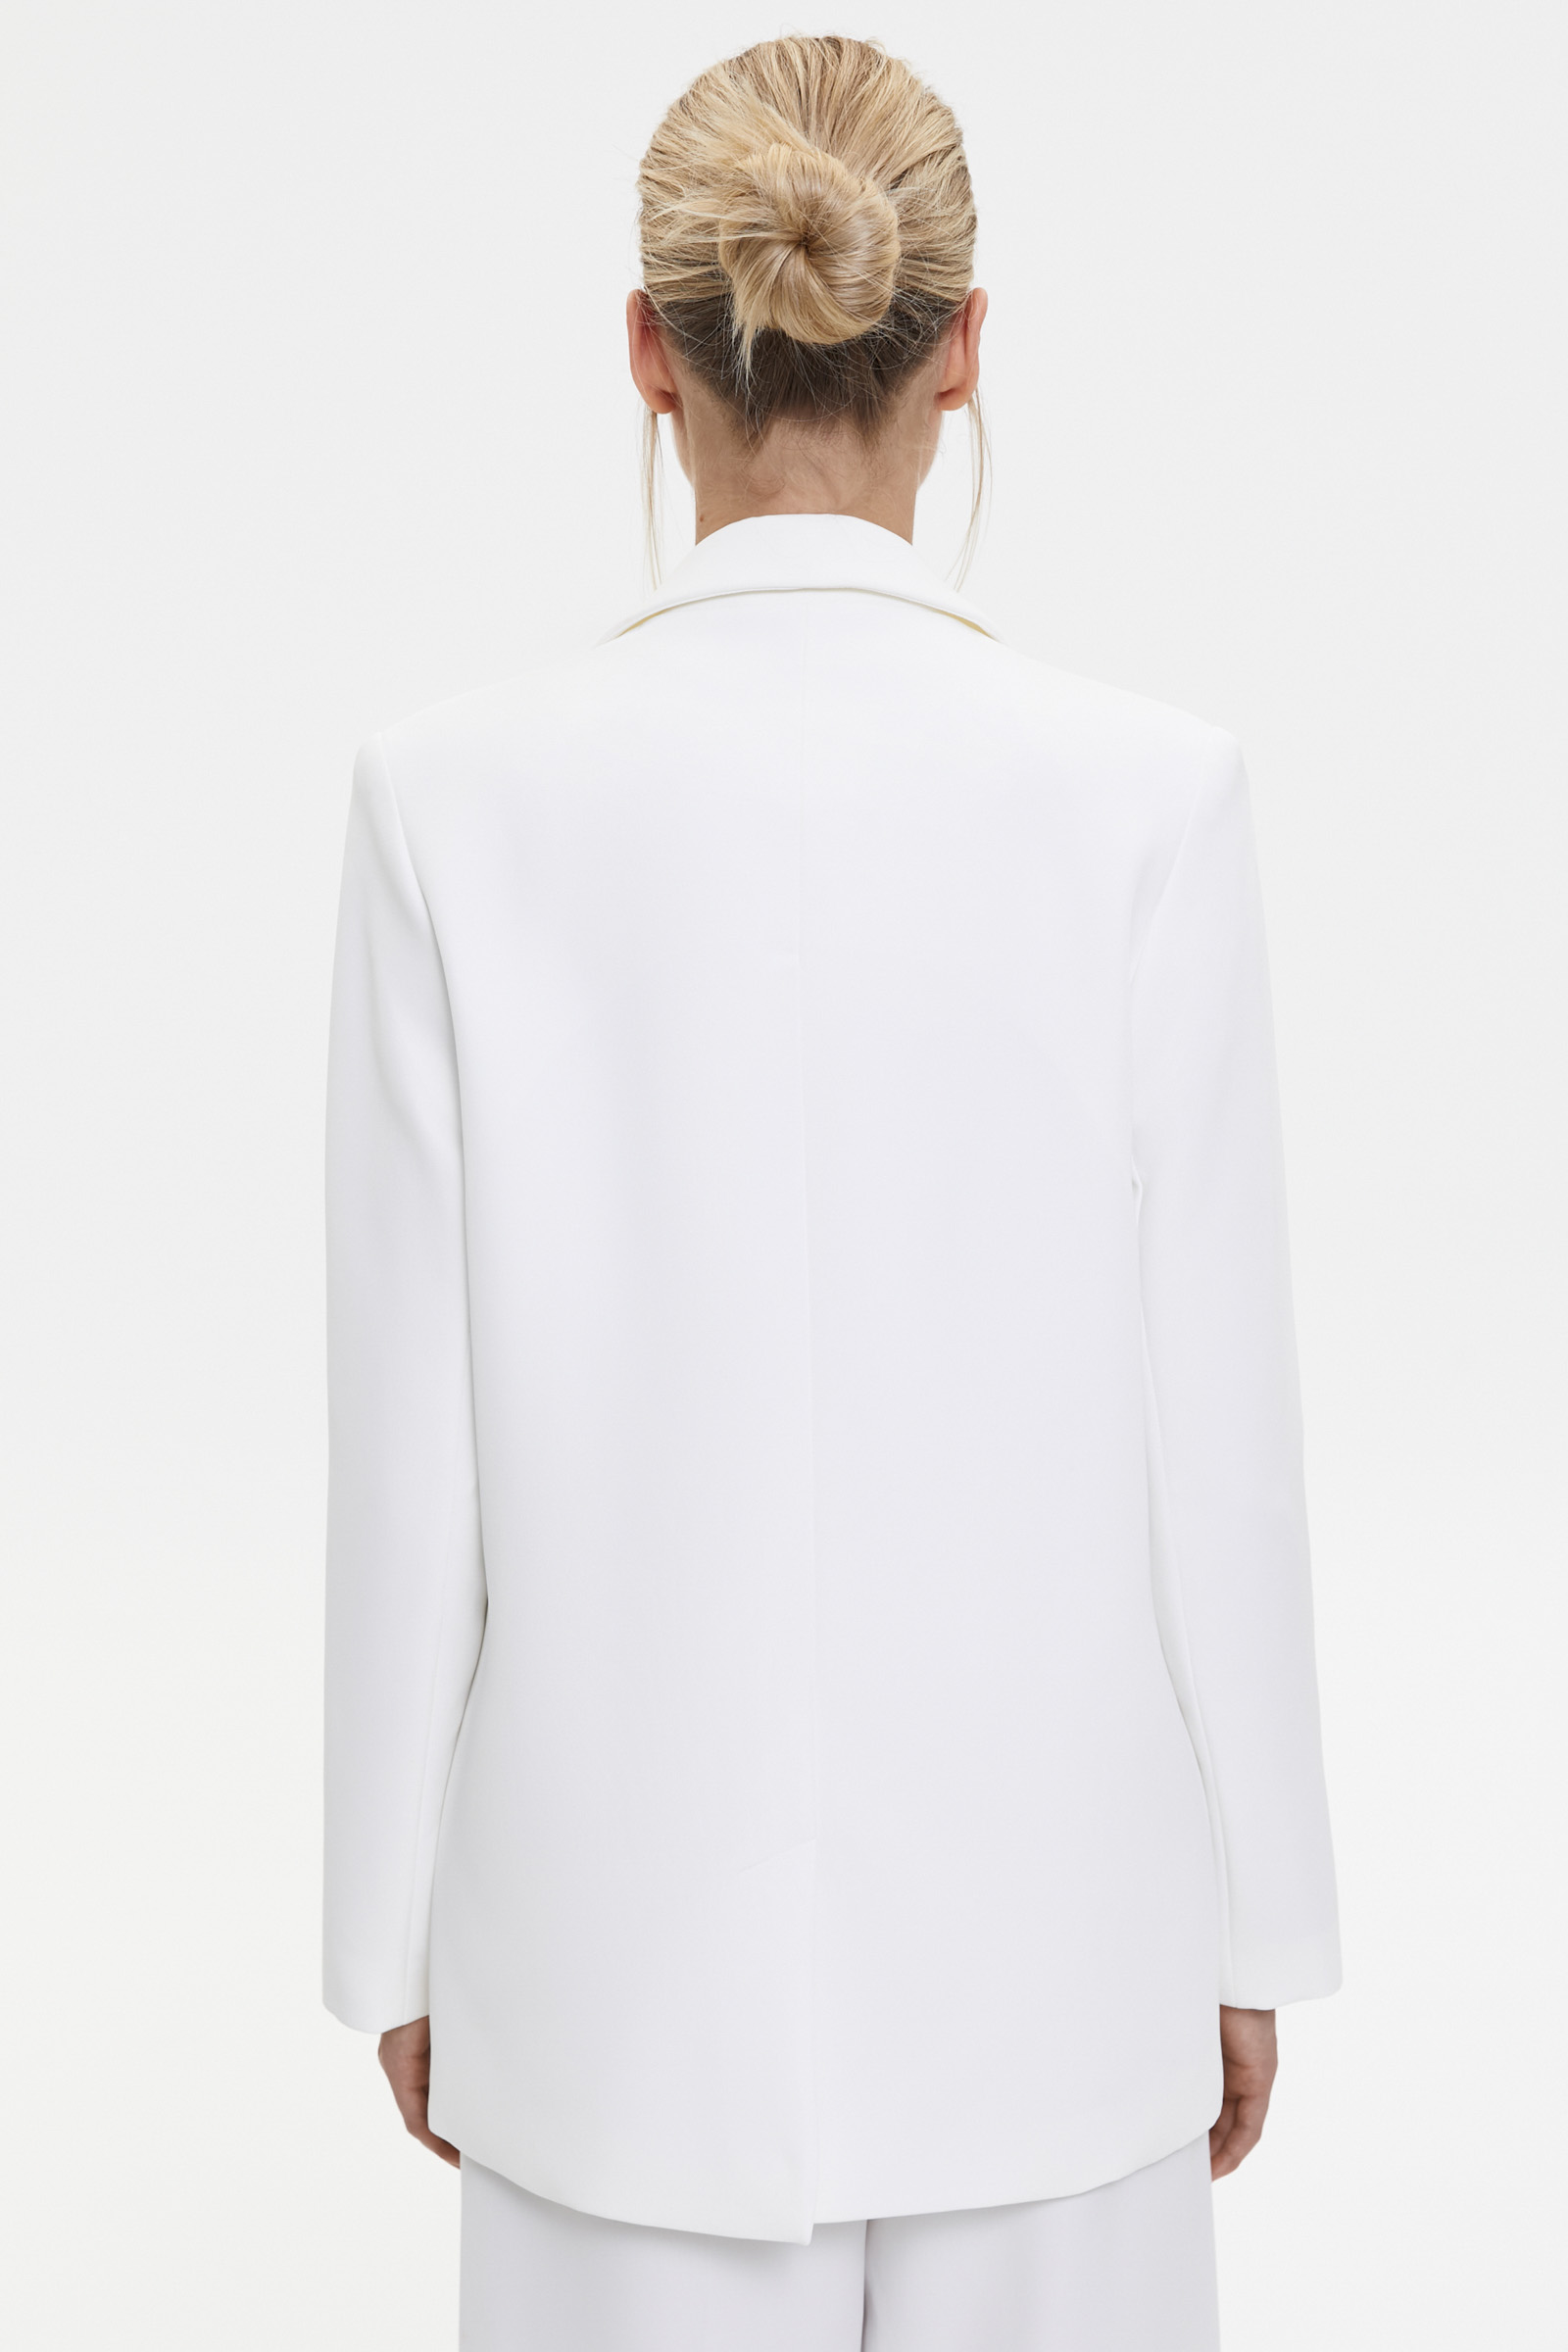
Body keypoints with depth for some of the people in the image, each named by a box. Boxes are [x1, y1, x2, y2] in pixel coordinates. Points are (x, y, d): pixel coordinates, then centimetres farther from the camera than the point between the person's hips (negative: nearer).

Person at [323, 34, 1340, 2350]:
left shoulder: (462, 798, -12)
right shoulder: (1144, 791, -13)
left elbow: (412, 1448, -7)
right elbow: (1215, 1427, -8)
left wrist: (397, 1932, 6)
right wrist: (1251, 1923, 6)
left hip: (631, 1929, 1)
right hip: (1040, 1919, 0)